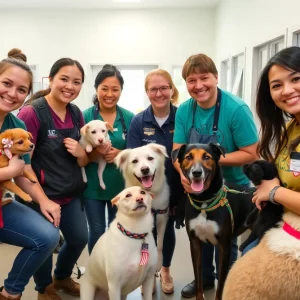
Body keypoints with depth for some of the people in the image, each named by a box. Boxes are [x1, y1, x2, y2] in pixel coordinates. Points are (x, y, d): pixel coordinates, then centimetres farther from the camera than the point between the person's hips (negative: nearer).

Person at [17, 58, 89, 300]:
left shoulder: (76, 113, 1)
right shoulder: (32, 112, -19)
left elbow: (84, 161, 8)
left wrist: (81, 152, -15)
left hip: (72, 194, 7)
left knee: (80, 239, 17)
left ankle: (62, 278, 48)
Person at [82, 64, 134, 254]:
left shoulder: (129, 117, -3)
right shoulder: (85, 116, -8)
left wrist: (120, 154, -18)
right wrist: (96, 152, -26)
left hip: (121, 185, 2)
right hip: (93, 186, -1)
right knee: (97, 232, 13)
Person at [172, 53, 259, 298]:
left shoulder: (236, 109, -25)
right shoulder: (184, 111, -11)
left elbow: (251, 154, -22)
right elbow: (178, 151, -10)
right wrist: (184, 173, -31)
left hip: (231, 189, -4)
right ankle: (205, 278, 45)